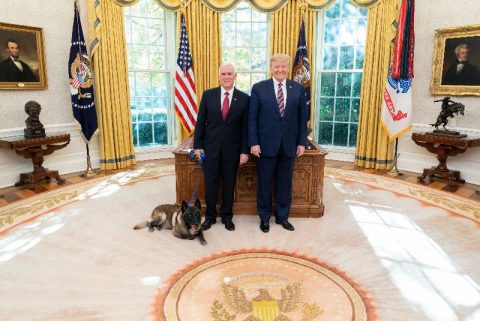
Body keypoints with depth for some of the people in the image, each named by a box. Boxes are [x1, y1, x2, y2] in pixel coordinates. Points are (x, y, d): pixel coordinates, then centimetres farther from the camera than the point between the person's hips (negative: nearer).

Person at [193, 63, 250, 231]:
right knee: (210, 183, 8)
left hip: (232, 149, 0)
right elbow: (200, 122, 2)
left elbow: (246, 127, -2)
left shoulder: (244, 98, -3)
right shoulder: (208, 95, 0)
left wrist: (245, 151, -5)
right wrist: (197, 145, -1)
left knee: (229, 184, 11)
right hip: (210, 147, 1)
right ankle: (210, 216, 26)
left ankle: (227, 216, 29)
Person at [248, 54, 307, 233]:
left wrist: (302, 142, 2)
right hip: (266, 144, -2)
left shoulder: (298, 89, 4)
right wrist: (253, 142, -9)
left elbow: (302, 117, 6)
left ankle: (282, 216, 29)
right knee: (265, 183, 8)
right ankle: (264, 217, 25)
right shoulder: (259, 88, -2)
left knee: (285, 182, 12)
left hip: (289, 144, 2)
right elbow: (252, 118, -3)